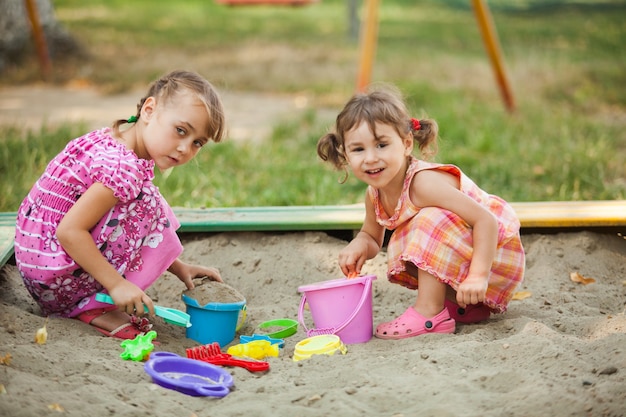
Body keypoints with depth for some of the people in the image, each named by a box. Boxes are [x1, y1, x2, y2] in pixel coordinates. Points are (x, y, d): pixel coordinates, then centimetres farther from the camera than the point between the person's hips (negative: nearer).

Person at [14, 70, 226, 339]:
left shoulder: (114, 142, 8)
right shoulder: (123, 167, -24)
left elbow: (128, 228, 14)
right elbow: (69, 231, -28)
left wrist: (177, 267, 10)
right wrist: (117, 285, -23)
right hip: (53, 275, -10)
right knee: (146, 206, -14)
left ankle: (85, 303, 6)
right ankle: (95, 309, -9)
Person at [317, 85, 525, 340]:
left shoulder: (424, 183, -31)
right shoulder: (374, 196, -5)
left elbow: (486, 220, -33)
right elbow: (372, 237, 11)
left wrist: (478, 276, -41)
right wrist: (360, 245, -14)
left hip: (495, 250, -9)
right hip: (457, 255, 9)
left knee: (431, 221, -28)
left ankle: (430, 314, -19)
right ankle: (462, 305, 10)